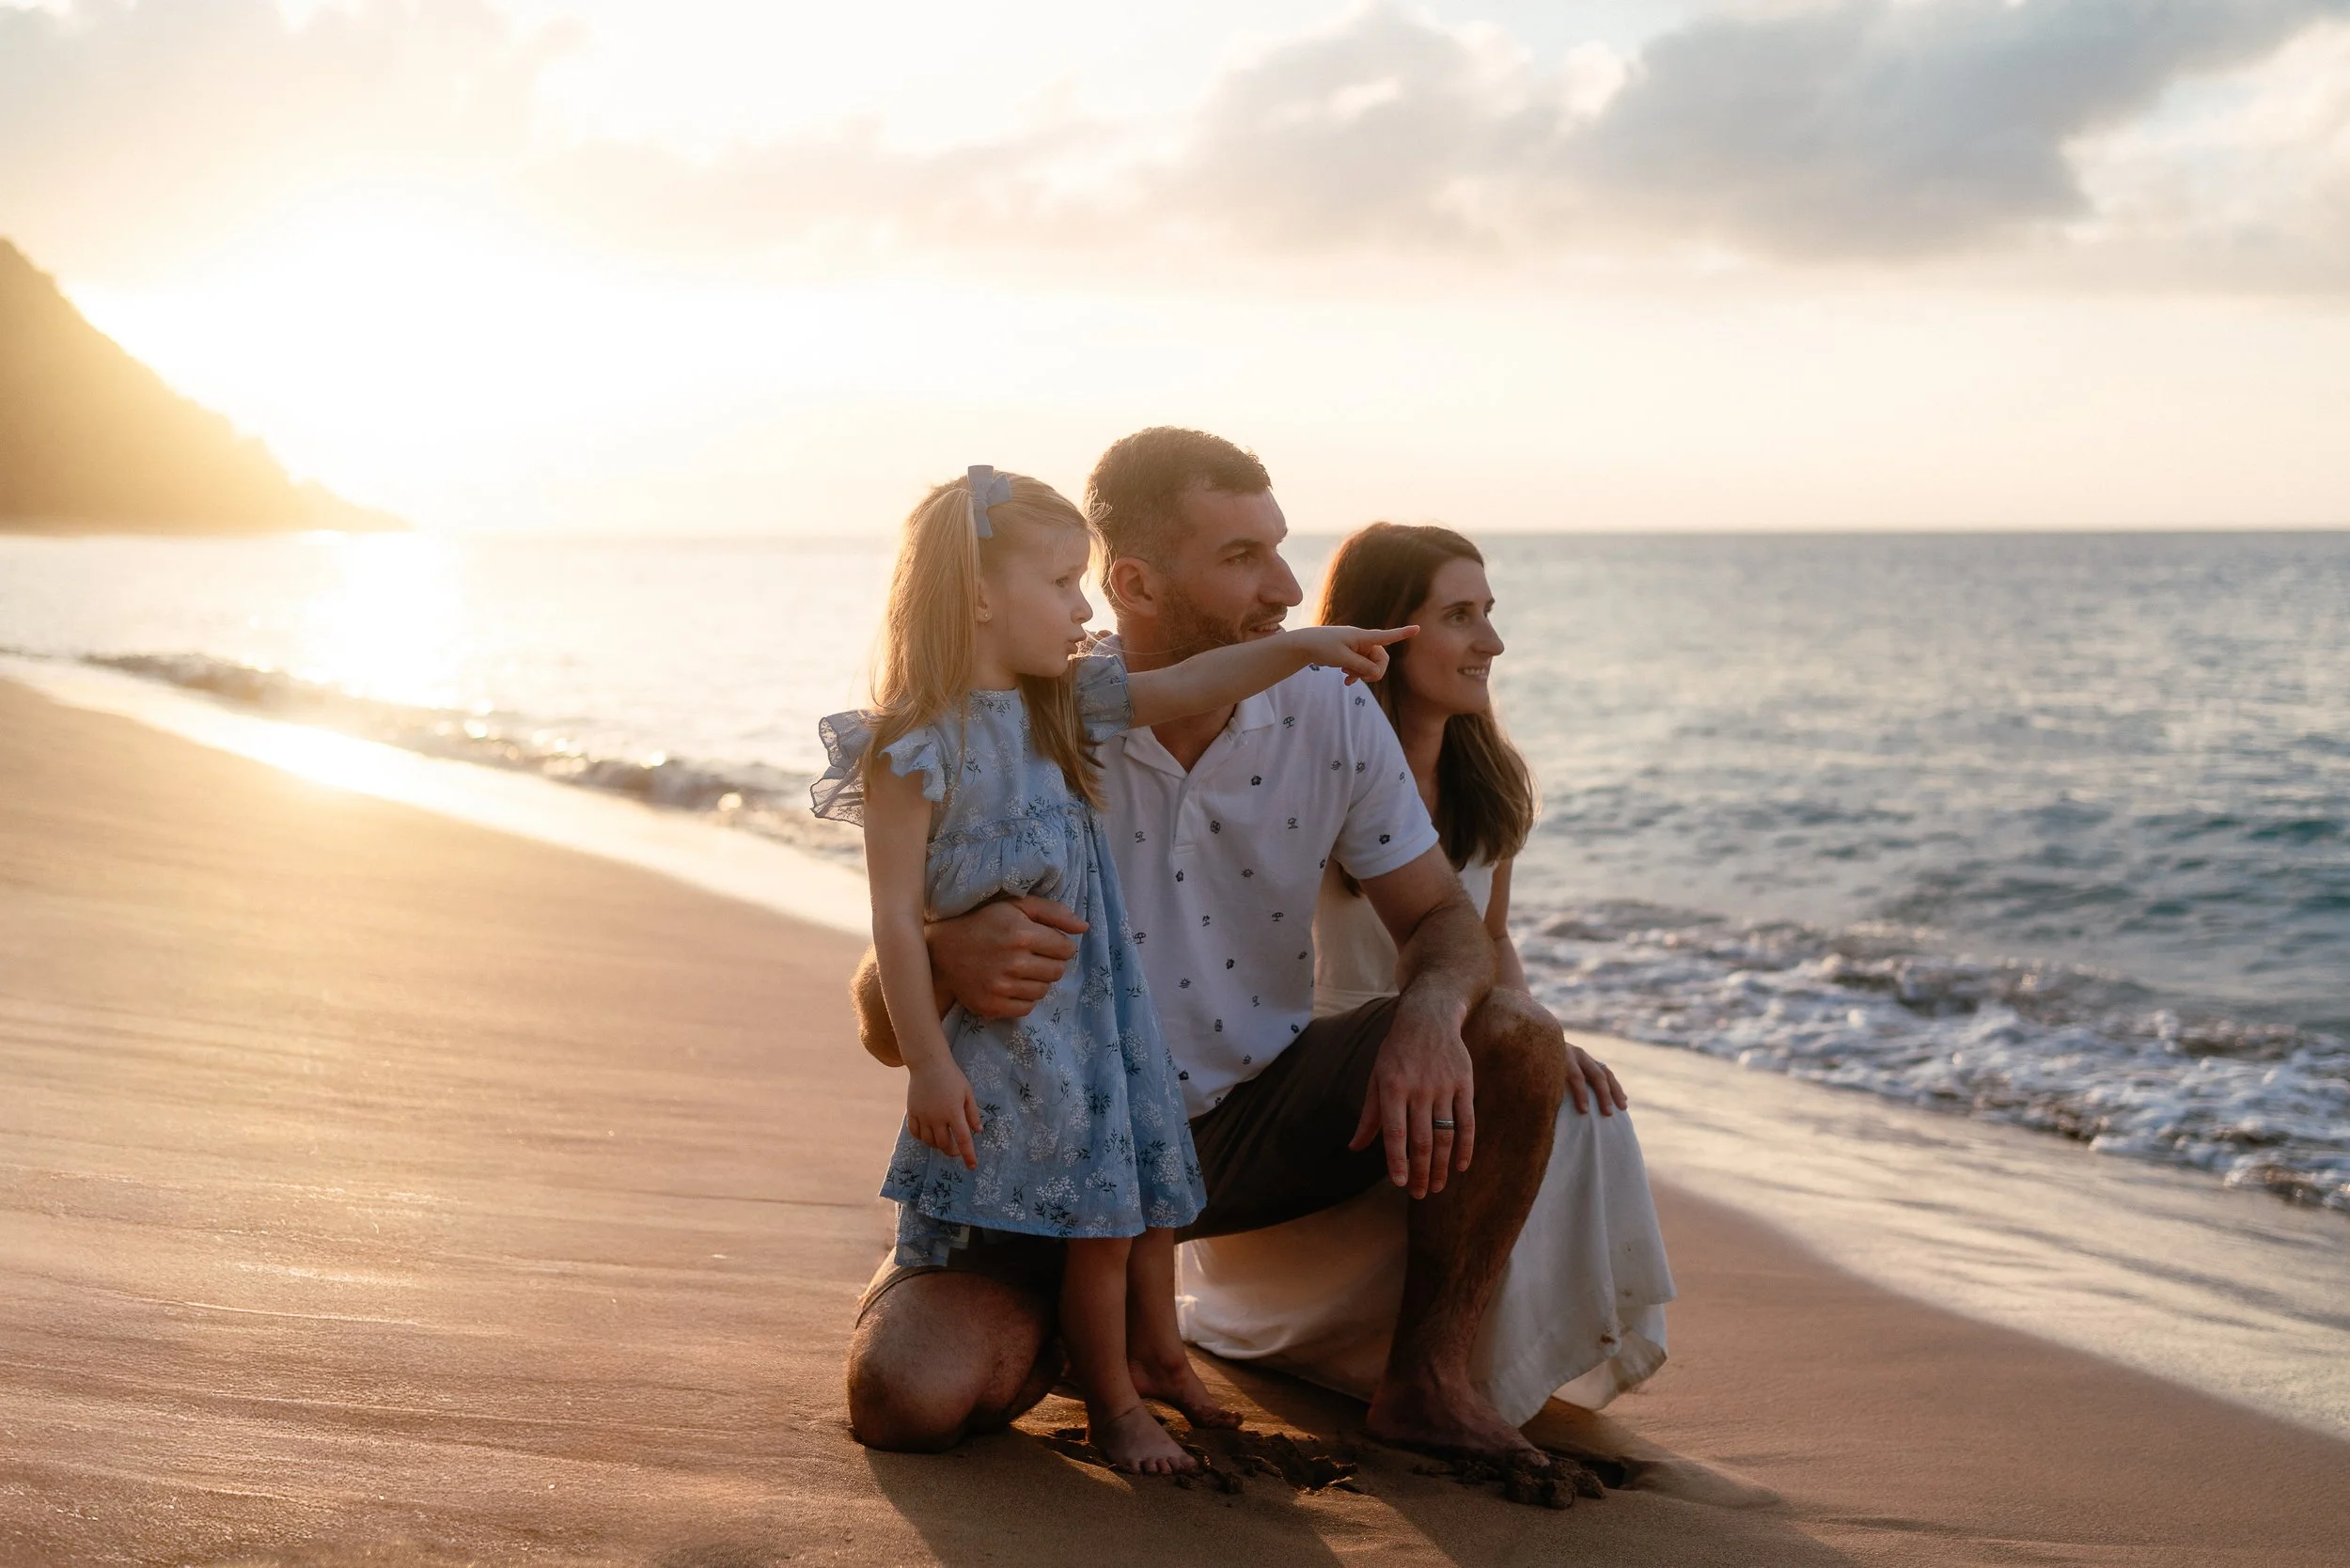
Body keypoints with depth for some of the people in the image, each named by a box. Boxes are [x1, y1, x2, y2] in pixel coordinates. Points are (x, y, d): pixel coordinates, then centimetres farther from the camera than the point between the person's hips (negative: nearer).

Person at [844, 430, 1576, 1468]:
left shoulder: (1330, 713, -7)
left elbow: (1441, 918, -2)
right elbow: (884, 1026, -15)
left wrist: (1431, 1009, -28)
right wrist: (944, 963, -41)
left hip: (1256, 1124, 3)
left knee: (1516, 1047, -18)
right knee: (905, 1393, -24)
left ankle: (1424, 1383, -1)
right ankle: (1079, 1310, 13)